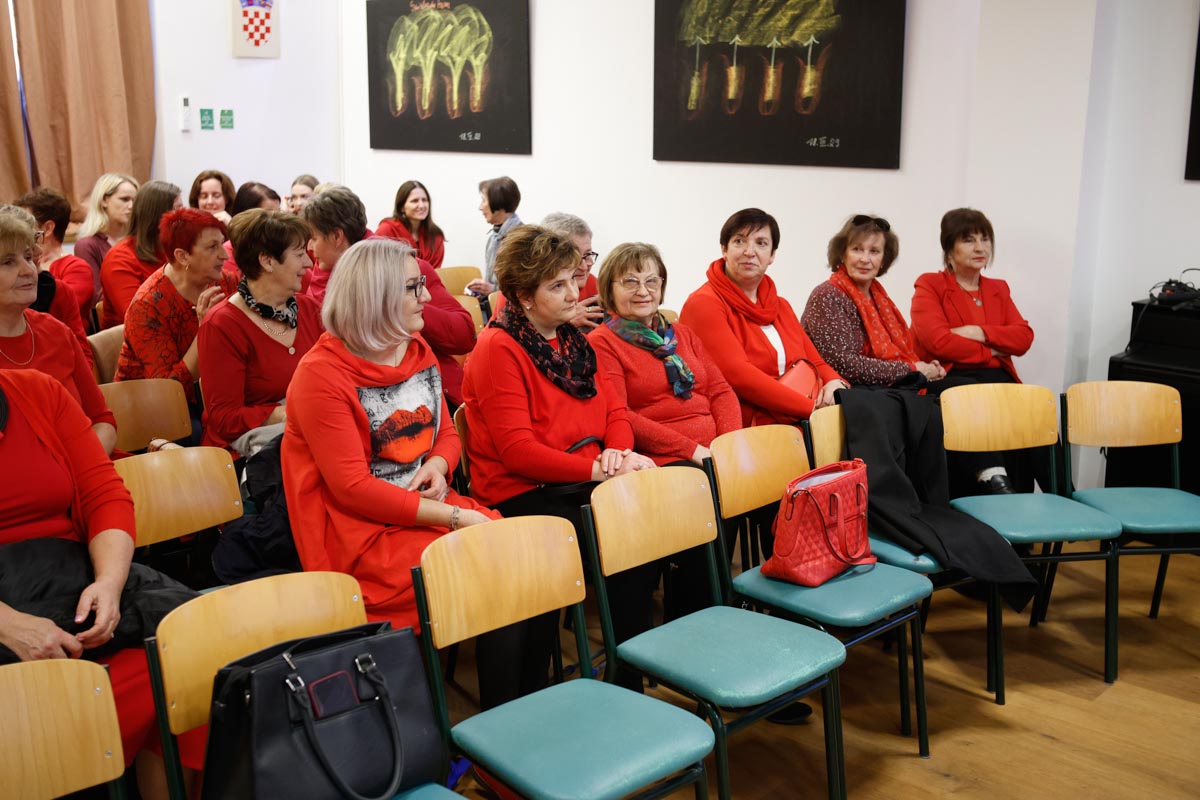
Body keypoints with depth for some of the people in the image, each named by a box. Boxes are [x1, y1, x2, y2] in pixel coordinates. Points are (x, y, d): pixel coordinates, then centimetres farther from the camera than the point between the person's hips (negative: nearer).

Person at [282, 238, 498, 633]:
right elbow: (352, 487, -17)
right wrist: (455, 518, -21)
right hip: (362, 531, -7)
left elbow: (447, 433, 19)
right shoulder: (320, 375, -13)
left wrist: (437, 466, -7)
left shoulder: (418, 351, 9)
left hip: (431, 505, 7)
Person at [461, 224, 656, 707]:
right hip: (523, 495, -7)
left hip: (580, 484, 7)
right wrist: (597, 468, -20)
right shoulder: (498, 349, -8)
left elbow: (615, 409, 14)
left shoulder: (573, 340, 16)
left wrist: (619, 452, -8)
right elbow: (518, 450, -15)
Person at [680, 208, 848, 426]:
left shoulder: (780, 306, 24)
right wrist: (812, 407, -18)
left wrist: (835, 383, -6)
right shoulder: (703, 304, -3)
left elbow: (815, 363, 20)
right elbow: (738, 375, -15)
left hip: (799, 424, 8)